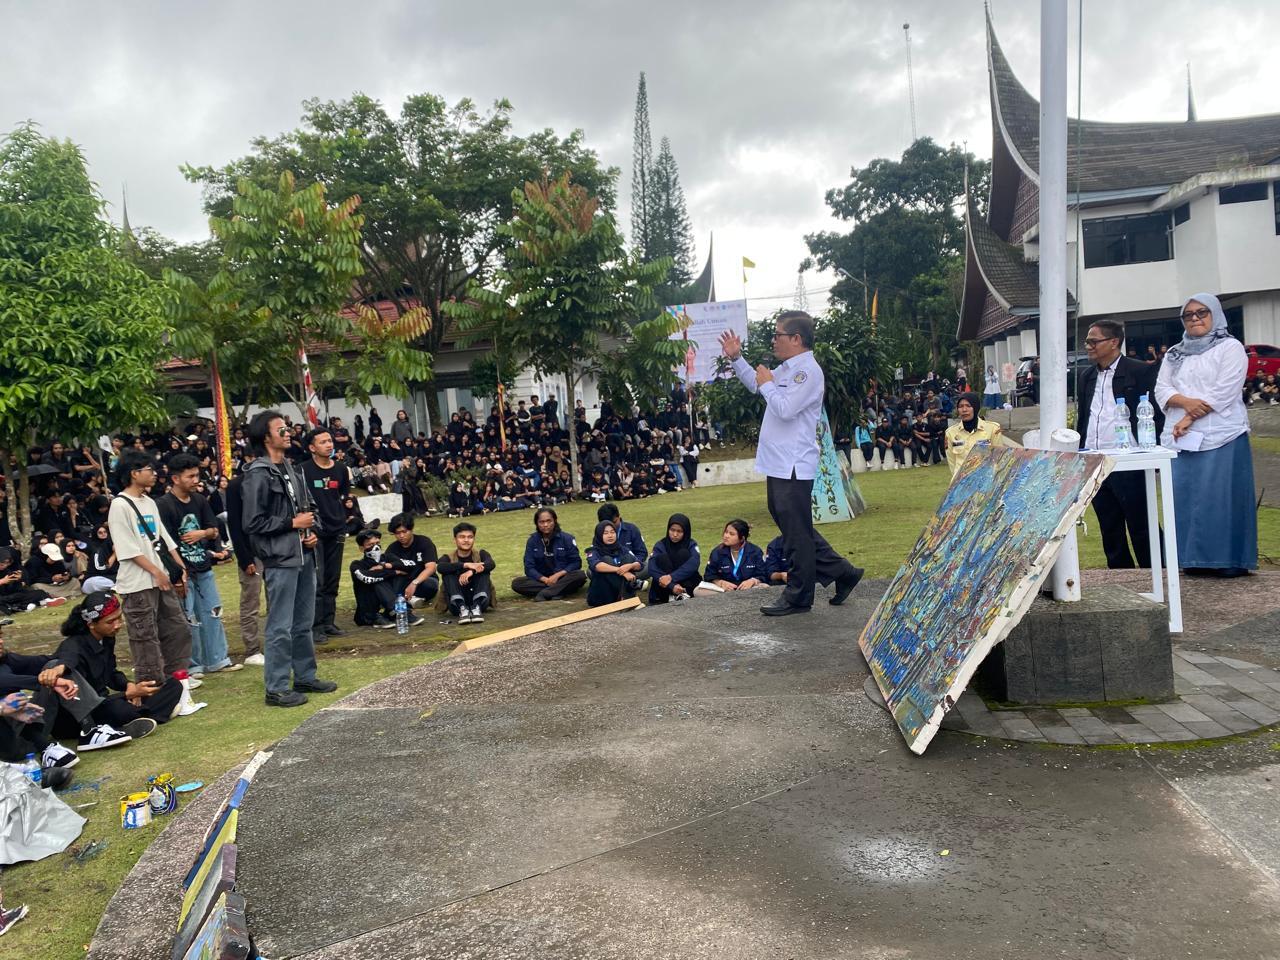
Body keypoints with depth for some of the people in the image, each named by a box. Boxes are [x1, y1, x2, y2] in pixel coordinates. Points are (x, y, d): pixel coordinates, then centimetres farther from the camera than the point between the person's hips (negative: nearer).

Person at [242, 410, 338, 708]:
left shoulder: (291, 469, 12)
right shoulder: (258, 475, -13)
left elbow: (308, 505, 22)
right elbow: (252, 522, -17)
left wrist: (312, 531, 4)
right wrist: (293, 523, -13)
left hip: (303, 556, 8)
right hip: (280, 560, -8)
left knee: (303, 623, 16)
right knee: (281, 627, -2)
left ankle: (305, 677, 28)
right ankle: (277, 688, 7)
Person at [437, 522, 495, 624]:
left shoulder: (481, 555, 10)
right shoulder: (449, 558, 7)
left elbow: (491, 564, -15)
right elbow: (440, 568, -19)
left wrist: (472, 571, -33)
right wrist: (466, 565, -31)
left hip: (479, 601, 0)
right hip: (456, 604, 0)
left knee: (483, 570, -17)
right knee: (448, 573, -17)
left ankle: (476, 607, -35)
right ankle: (462, 608, -36)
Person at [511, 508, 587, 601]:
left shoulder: (567, 538, -3)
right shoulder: (532, 541, 1)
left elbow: (576, 562, -6)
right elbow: (529, 568, -4)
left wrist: (558, 575, -20)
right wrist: (545, 579, -21)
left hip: (563, 578, -2)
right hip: (543, 580, 2)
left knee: (580, 575, -33)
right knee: (516, 583, -24)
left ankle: (545, 593, -32)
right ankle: (559, 591, -29)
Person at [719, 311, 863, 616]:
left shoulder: (808, 370, -15)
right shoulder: (786, 369, 15)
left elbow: (785, 408, -24)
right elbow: (757, 384, 32)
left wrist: (767, 384, -9)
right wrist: (736, 358, 22)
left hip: (793, 467, -10)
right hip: (779, 464, 10)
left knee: (797, 533, 0)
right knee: (793, 528, 17)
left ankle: (798, 597, 9)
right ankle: (841, 572, 26)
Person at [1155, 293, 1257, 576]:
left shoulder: (1231, 348, 3)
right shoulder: (1174, 354, 19)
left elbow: (1223, 392, -8)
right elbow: (1161, 389, 7)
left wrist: (1189, 419, -13)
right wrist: (1186, 402, -13)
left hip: (1221, 436, -5)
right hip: (1181, 439, 5)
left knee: (1222, 497, -7)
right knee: (1186, 497, 1)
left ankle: (1231, 561, -2)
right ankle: (1195, 559, 7)